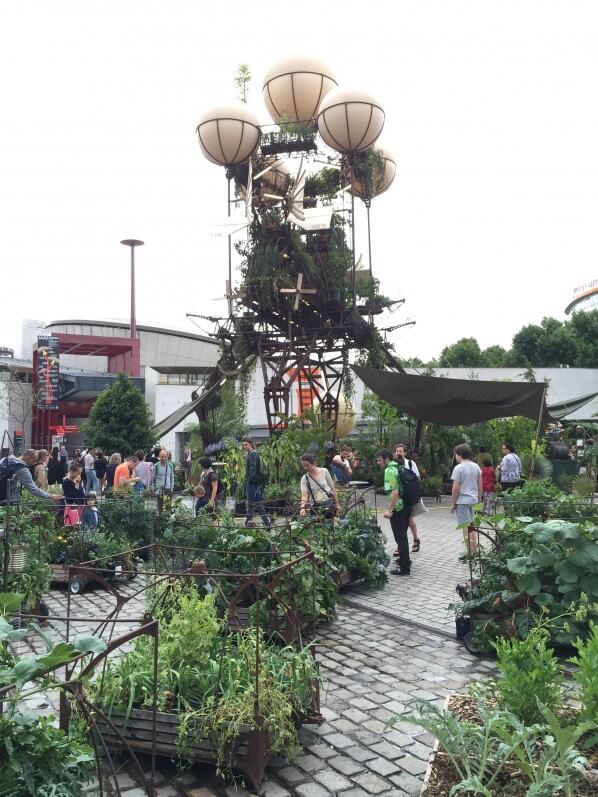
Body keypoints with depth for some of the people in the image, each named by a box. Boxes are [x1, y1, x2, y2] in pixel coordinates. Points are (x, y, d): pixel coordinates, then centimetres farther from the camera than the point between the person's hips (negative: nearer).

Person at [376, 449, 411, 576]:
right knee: (403, 535, 23)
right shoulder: (398, 467, 12)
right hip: (406, 506, 9)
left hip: (398, 507, -9)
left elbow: (394, 492, -26)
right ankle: (405, 559, 37)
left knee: (400, 537, -3)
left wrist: (390, 510, -27)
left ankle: (404, 568, 1)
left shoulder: (389, 470, -16)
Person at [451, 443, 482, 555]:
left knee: (466, 527, -1)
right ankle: (474, 550, 23)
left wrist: (453, 503, -5)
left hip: (462, 501, -7)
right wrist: (479, 500, 19)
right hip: (473, 500, 7)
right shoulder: (476, 466, 6)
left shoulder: (458, 468, -13)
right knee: (471, 525, 17)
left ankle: (470, 553, 1)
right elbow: (480, 486, 10)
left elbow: (456, 488, -14)